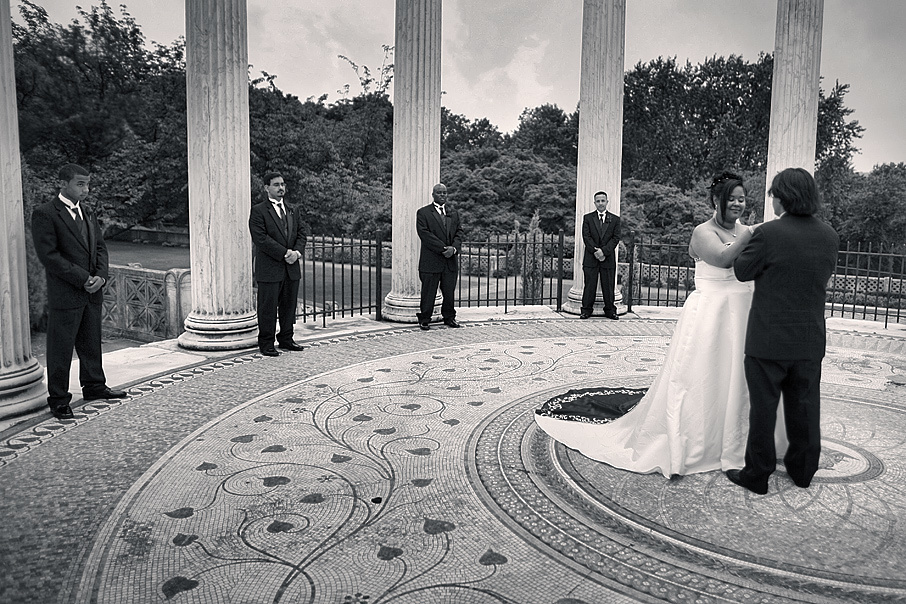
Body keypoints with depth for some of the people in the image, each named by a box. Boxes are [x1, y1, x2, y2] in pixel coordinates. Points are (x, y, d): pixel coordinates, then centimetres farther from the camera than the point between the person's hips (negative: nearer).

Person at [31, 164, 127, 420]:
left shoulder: (88, 214, 14)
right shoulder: (44, 214, -9)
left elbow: (100, 247, 13)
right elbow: (48, 255, -15)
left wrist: (101, 275, -5)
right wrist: (82, 278, -17)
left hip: (93, 292, 7)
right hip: (64, 293, -7)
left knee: (91, 343, 17)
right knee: (60, 348, 2)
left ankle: (94, 386, 31)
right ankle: (58, 400, 13)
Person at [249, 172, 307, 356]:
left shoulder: (292, 211, 17)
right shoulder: (258, 211, -3)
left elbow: (301, 233, 12)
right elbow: (260, 239, -13)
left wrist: (296, 251, -7)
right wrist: (284, 253, -17)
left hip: (292, 268, 6)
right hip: (270, 269, -6)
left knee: (289, 306, 11)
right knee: (268, 308, 0)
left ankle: (286, 339, 23)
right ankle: (266, 344, 9)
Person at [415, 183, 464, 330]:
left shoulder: (454, 213, 17)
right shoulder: (423, 213, 0)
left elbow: (459, 232, 11)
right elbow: (425, 234, -10)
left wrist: (454, 248, -9)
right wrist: (443, 248, -15)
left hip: (451, 260, 4)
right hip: (431, 261, -4)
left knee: (449, 291, 8)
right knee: (428, 293, 0)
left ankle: (449, 318, 22)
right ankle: (424, 320, 10)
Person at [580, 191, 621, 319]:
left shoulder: (615, 219, 8)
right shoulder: (587, 218, 7)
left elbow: (616, 238, 0)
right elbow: (586, 236, -2)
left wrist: (604, 251, -13)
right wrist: (595, 251, -14)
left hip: (608, 258, 1)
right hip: (591, 258, 0)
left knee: (608, 286, 4)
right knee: (589, 286, 1)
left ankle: (610, 310, 13)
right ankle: (586, 310, 9)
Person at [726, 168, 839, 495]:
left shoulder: (769, 233, -17)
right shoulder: (830, 235, 1)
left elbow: (742, 271, -7)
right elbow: (823, 275, 13)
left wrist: (748, 239, 8)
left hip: (769, 338, -5)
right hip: (811, 340, 5)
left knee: (764, 406, 5)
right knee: (805, 406, 17)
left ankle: (757, 474, 15)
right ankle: (803, 468, 31)